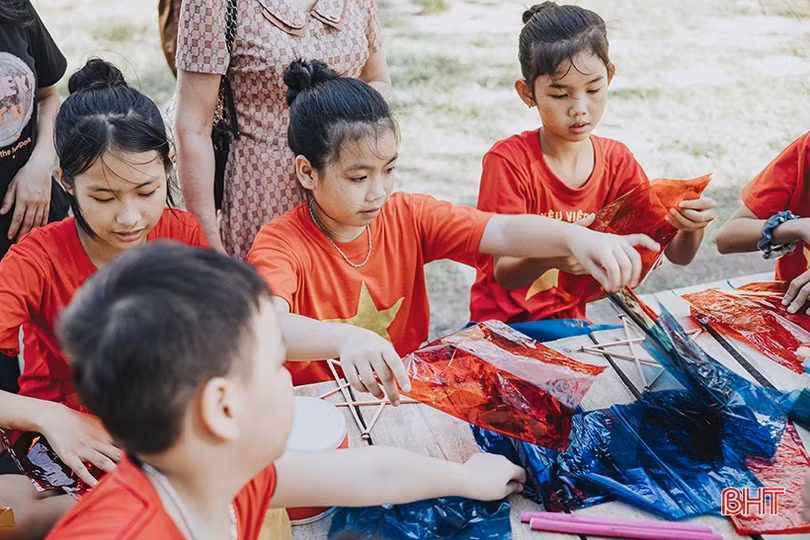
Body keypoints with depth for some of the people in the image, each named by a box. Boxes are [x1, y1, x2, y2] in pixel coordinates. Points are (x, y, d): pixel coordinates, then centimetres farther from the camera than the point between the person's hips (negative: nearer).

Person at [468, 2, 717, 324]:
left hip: (570, 319, 5)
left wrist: (692, 228, -24)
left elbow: (676, 255, -1)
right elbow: (503, 274, -16)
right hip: (504, 323, -5)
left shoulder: (616, 161, 1)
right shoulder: (509, 161, -12)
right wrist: (549, 257, -37)